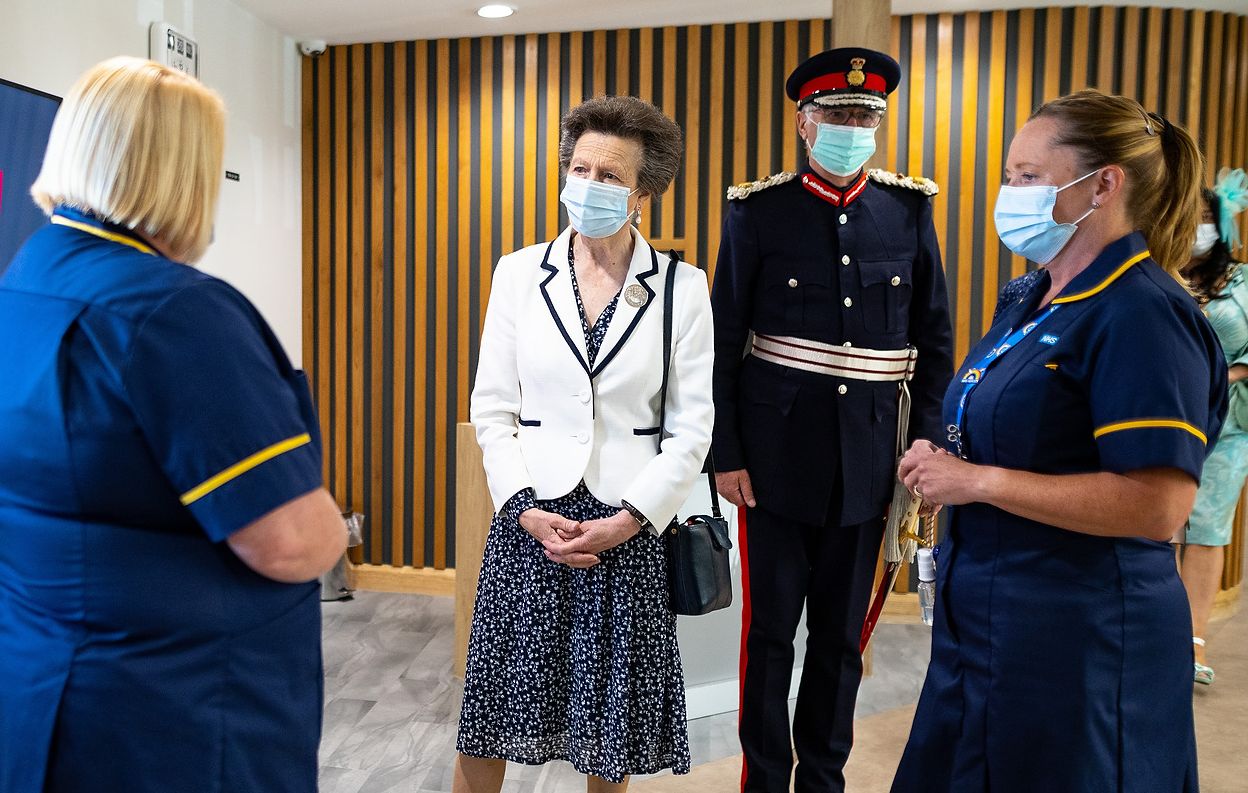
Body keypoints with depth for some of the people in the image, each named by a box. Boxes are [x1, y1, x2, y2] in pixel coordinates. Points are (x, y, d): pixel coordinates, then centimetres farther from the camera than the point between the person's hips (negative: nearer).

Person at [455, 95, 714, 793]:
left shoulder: (683, 287, -2)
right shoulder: (519, 273, 2)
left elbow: (692, 429, -2)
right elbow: (493, 409, 2)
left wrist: (627, 521, -11)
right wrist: (527, 509, -8)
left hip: (630, 527, 0)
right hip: (530, 520, 1)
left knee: (611, 725, 14)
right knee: (489, 731, 11)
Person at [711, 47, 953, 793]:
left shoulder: (911, 209, 4)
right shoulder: (758, 210, -3)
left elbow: (935, 342, 7)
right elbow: (723, 344, -3)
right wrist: (726, 454, -7)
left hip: (868, 460, 2)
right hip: (777, 453, -2)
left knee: (841, 636, 14)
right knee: (771, 630, 9)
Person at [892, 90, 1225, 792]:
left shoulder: (1143, 314, -18)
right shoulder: (1035, 304, 10)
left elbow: (1158, 506, -25)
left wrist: (977, 480, -21)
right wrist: (941, 465, 0)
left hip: (1081, 646, -9)